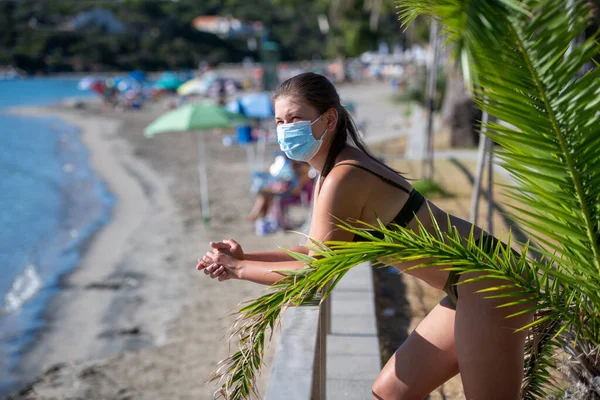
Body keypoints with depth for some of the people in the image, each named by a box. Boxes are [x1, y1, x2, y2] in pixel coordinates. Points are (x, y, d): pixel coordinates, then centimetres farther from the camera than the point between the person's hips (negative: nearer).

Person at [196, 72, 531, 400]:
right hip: (472, 284, 10)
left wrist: (239, 269, -7)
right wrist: (245, 257, 5)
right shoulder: (336, 171, 9)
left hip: (486, 282, -10)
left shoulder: (344, 178, -21)